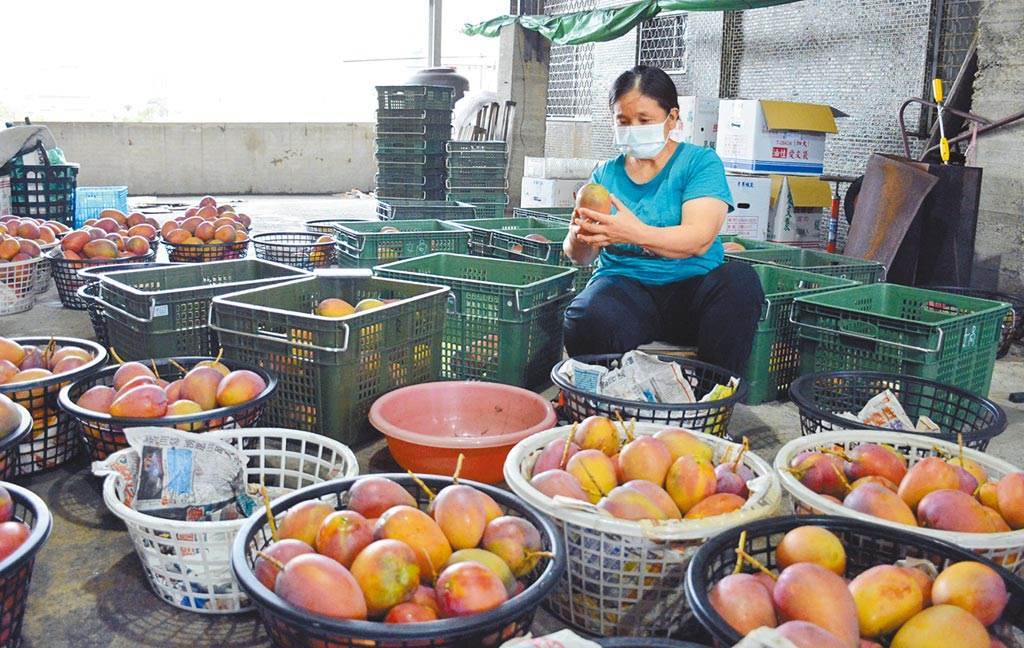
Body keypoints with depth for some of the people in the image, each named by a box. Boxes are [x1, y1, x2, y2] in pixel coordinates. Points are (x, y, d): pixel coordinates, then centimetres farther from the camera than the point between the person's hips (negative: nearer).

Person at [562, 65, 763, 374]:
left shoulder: (700, 162, 4)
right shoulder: (605, 174, 14)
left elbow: (699, 239, -13)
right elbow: (580, 257, 9)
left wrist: (634, 233, -31)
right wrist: (579, 239, -18)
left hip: (691, 286, 0)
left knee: (740, 279, -33)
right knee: (587, 319, -35)